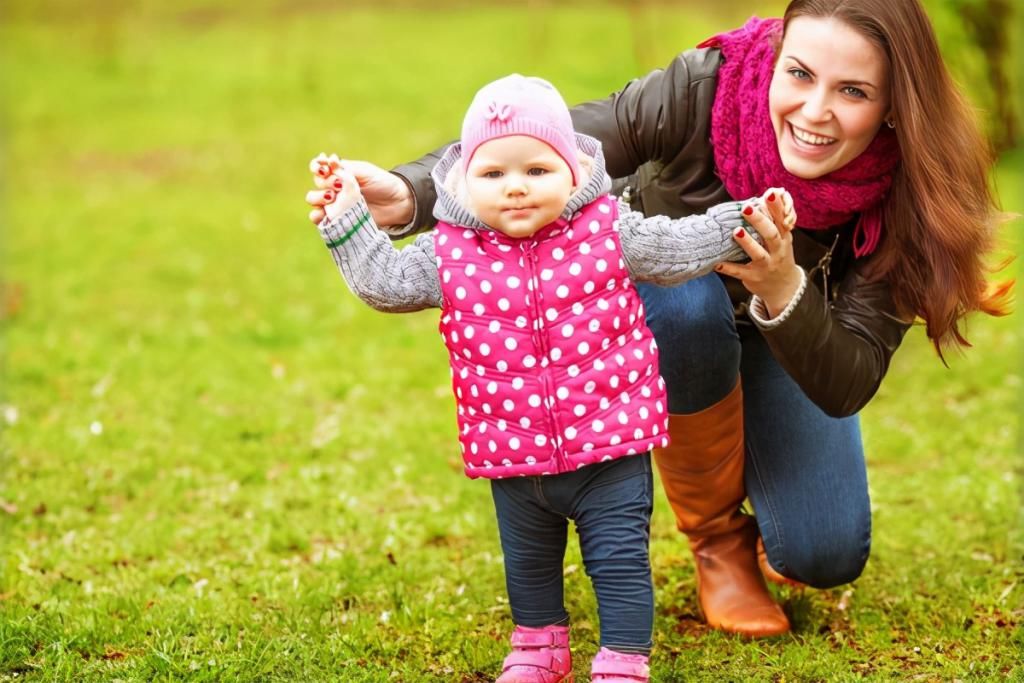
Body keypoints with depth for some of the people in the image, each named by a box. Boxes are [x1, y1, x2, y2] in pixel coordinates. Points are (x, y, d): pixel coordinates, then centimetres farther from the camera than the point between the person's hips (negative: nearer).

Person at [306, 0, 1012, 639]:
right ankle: (717, 536, -12)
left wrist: (783, 292, -53)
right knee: (690, 303, -39)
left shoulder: (900, 196, -31)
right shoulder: (702, 91, -36)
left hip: (791, 331, 1)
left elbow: (846, 388, -33)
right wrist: (409, 196, -48)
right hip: (655, 303, 0)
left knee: (823, 557, -16)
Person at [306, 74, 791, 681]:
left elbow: (681, 247, 2)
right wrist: (348, 219, -6)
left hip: (609, 447, -2)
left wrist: (743, 224, -7)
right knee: (529, 563, 22)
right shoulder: (451, 254, -6)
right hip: (512, 457, 2)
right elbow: (385, 282, 1)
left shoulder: (607, 231, -7)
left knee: (620, 561, 3)